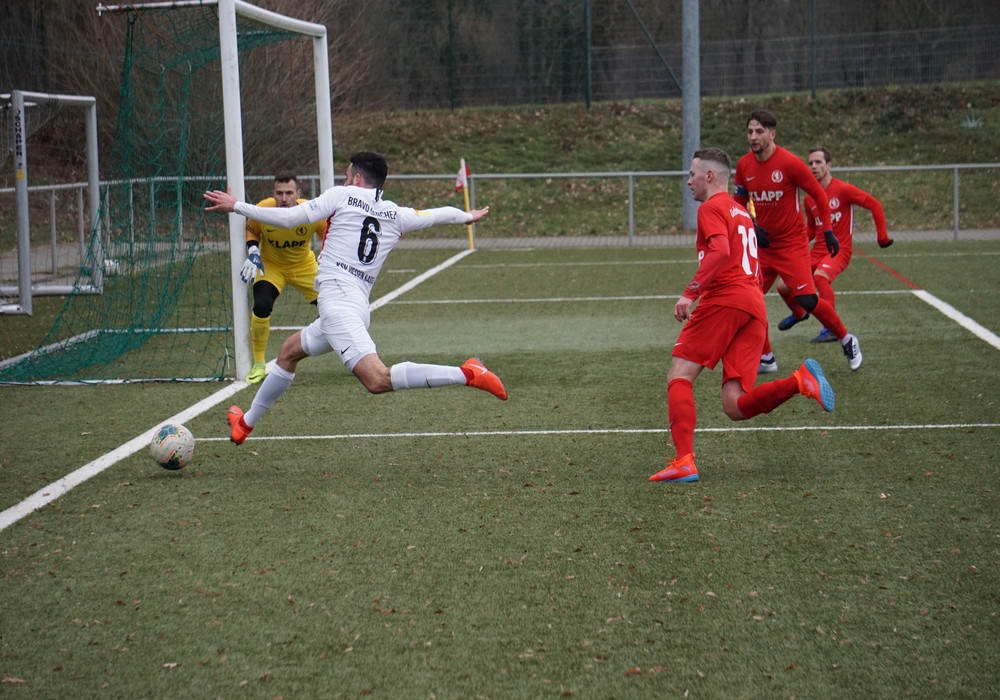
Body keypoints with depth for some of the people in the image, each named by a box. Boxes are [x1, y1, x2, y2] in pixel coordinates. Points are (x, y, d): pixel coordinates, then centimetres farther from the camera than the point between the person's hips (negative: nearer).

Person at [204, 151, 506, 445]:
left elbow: (288, 218, -2)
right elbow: (443, 214, 29)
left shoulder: (342, 195, 4)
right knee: (288, 352, 27)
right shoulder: (396, 215, 16)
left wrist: (236, 206, 9)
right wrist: (468, 216, 52)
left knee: (378, 380, -23)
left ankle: (466, 374, -34)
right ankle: (245, 422, 39)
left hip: (336, 299, -8)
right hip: (360, 307, 8)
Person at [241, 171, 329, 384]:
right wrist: (253, 253, -20)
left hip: (305, 266, 1)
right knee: (261, 307, -25)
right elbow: (251, 232, -3)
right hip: (271, 266, -1)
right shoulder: (262, 210, -26)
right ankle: (258, 365, -4)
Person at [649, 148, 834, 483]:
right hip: (755, 307, 8)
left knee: (679, 376, -2)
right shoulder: (742, 213, 29)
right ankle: (801, 380, -21)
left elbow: (720, 251, -17)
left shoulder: (711, 208, 2)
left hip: (724, 299, -8)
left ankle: (684, 462, -15)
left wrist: (690, 293, -21)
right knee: (736, 407, -2)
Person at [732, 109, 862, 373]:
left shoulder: (789, 163, -16)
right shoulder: (744, 165, 0)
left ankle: (847, 341, 9)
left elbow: (819, 195, -7)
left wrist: (828, 231, -8)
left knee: (807, 300, -14)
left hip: (792, 243, -5)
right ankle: (765, 358, 14)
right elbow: (739, 203, 14)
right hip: (763, 244, 5)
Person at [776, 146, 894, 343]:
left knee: (820, 276, -37)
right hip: (818, 251, 6)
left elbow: (874, 205, -6)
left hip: (840, 249, -6)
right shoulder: (809, 198, 8)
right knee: (783, 286, 0)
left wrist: (882, 236, -7)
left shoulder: (843, 190, -10)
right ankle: (799, 313, 35)